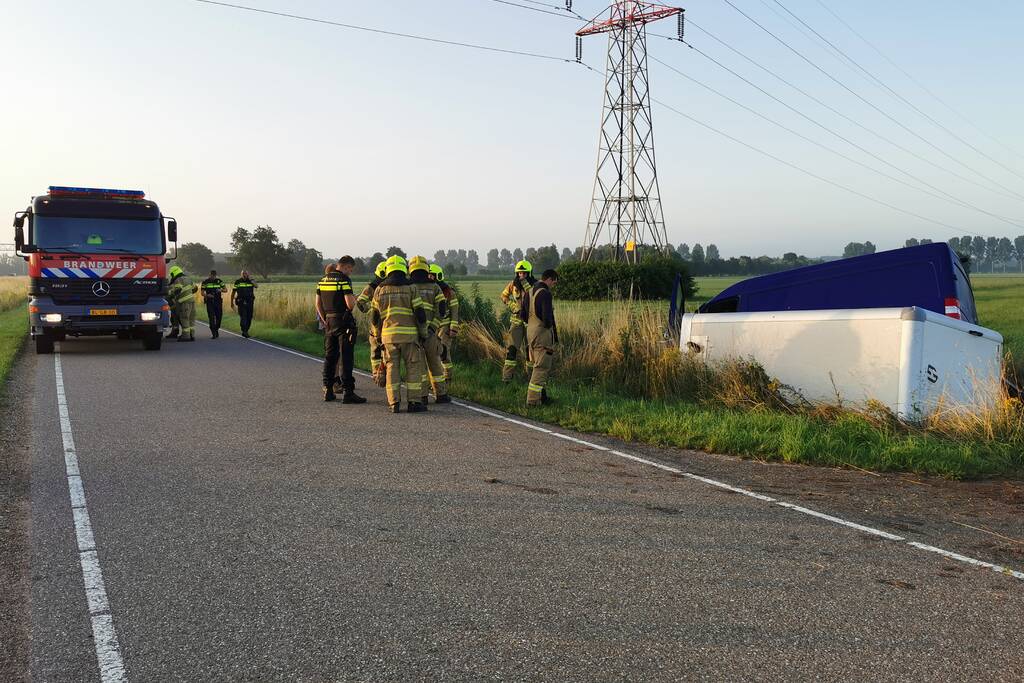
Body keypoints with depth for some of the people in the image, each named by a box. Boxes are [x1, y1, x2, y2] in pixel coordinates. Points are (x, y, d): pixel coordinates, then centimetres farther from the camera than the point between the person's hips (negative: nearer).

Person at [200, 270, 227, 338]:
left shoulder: (219, 281, 5)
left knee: (219, 316, 3)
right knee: (211, 317, -8)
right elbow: (202, 293, 2)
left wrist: (221, 290, -17)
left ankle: (216, 329, 29)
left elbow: (226, 289, 5)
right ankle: (214, 333, -7)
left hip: (218, 301, 2)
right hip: (209, 302, -2)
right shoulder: (205, 282, 0)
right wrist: (207, 295, -20)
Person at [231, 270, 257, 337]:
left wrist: (250, 279, -23)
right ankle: (244, 331, -15)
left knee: (249, 317, 5)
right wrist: (232, 302, 7)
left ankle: (246, 331, 19)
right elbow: (233, 292, 9)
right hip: (241, 302, -2)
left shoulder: (251, 281, 6)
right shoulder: (238, 282, 3)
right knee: (243, 317, -14)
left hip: (250, 302, 2)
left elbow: (256, 286, -16)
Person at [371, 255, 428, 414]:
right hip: (409, 335, -3)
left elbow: (374, 317, 9)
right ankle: (414, 402, 1)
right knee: (413, 368, 4)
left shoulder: (380, 290, 6)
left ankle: (394, 403, 4)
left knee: (392, 368, 7)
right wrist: (423, 334, 5)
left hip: (388, 335, 3)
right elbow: (420, 314, -6)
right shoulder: (410, 289, -3)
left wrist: (378, 335, 20)